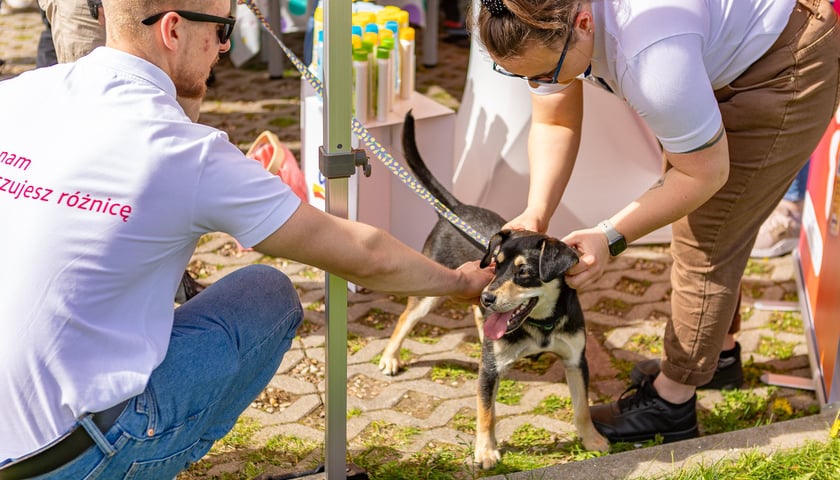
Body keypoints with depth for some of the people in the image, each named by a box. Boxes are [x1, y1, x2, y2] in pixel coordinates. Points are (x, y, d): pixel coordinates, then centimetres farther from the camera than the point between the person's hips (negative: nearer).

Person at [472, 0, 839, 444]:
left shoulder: (650, 54, -42)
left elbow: (705, 174, -28)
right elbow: (554, 124, -8)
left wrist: (610, 237, -29)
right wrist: (536, 212, -24)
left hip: (785, 70, -8)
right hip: (720, 53, 9)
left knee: (707, 235, -6)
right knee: (691, 214, 19)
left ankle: (672, 400, 7)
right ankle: (719, 349, 38)